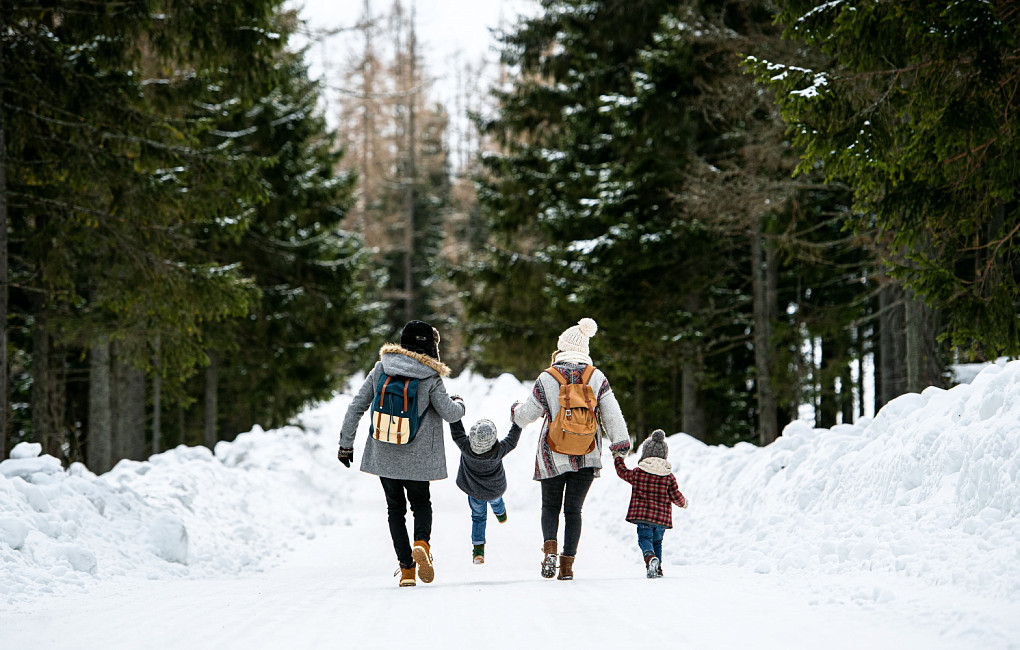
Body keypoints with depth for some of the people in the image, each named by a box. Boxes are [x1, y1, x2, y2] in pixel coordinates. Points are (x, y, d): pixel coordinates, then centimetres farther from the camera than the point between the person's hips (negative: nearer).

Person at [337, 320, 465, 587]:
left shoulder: (380, 369, -1)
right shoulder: (430, 378, -10)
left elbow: (356, 407, 0)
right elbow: (449, 413, -9)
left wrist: (346, 443, 8)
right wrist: (459, 405, 15)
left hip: (384, 455, 2)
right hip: (417, 457, -2)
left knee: (395, 509, 15)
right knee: (421, 503, 18)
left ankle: (407, 569, 5)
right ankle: (421, 543, -13)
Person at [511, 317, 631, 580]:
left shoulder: (546, 378, -7)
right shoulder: (596, 377, -2)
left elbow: (527, 414, 1)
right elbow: (611, 413, -7)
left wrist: (515, 410, 23)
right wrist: (620, 441, -2)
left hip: (553, 456, -1)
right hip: (587, 456, 1)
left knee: (550, 506, 15)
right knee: (573, 509, 10)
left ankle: (550, 546, -11)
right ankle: (567, 563, 3)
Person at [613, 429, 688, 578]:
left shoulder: (637, 473, -1)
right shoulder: (669, 476, 1)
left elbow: (623, 472, 16)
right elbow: (675, 496, 4)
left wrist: (618, 459, 35)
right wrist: (683, 502, 26)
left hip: (642, 515, -3)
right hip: (662, 517, 3)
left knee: (644, 538, -3)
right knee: (657, 541, 18)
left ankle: (650, 557, -34)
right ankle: (657, 569, 17)